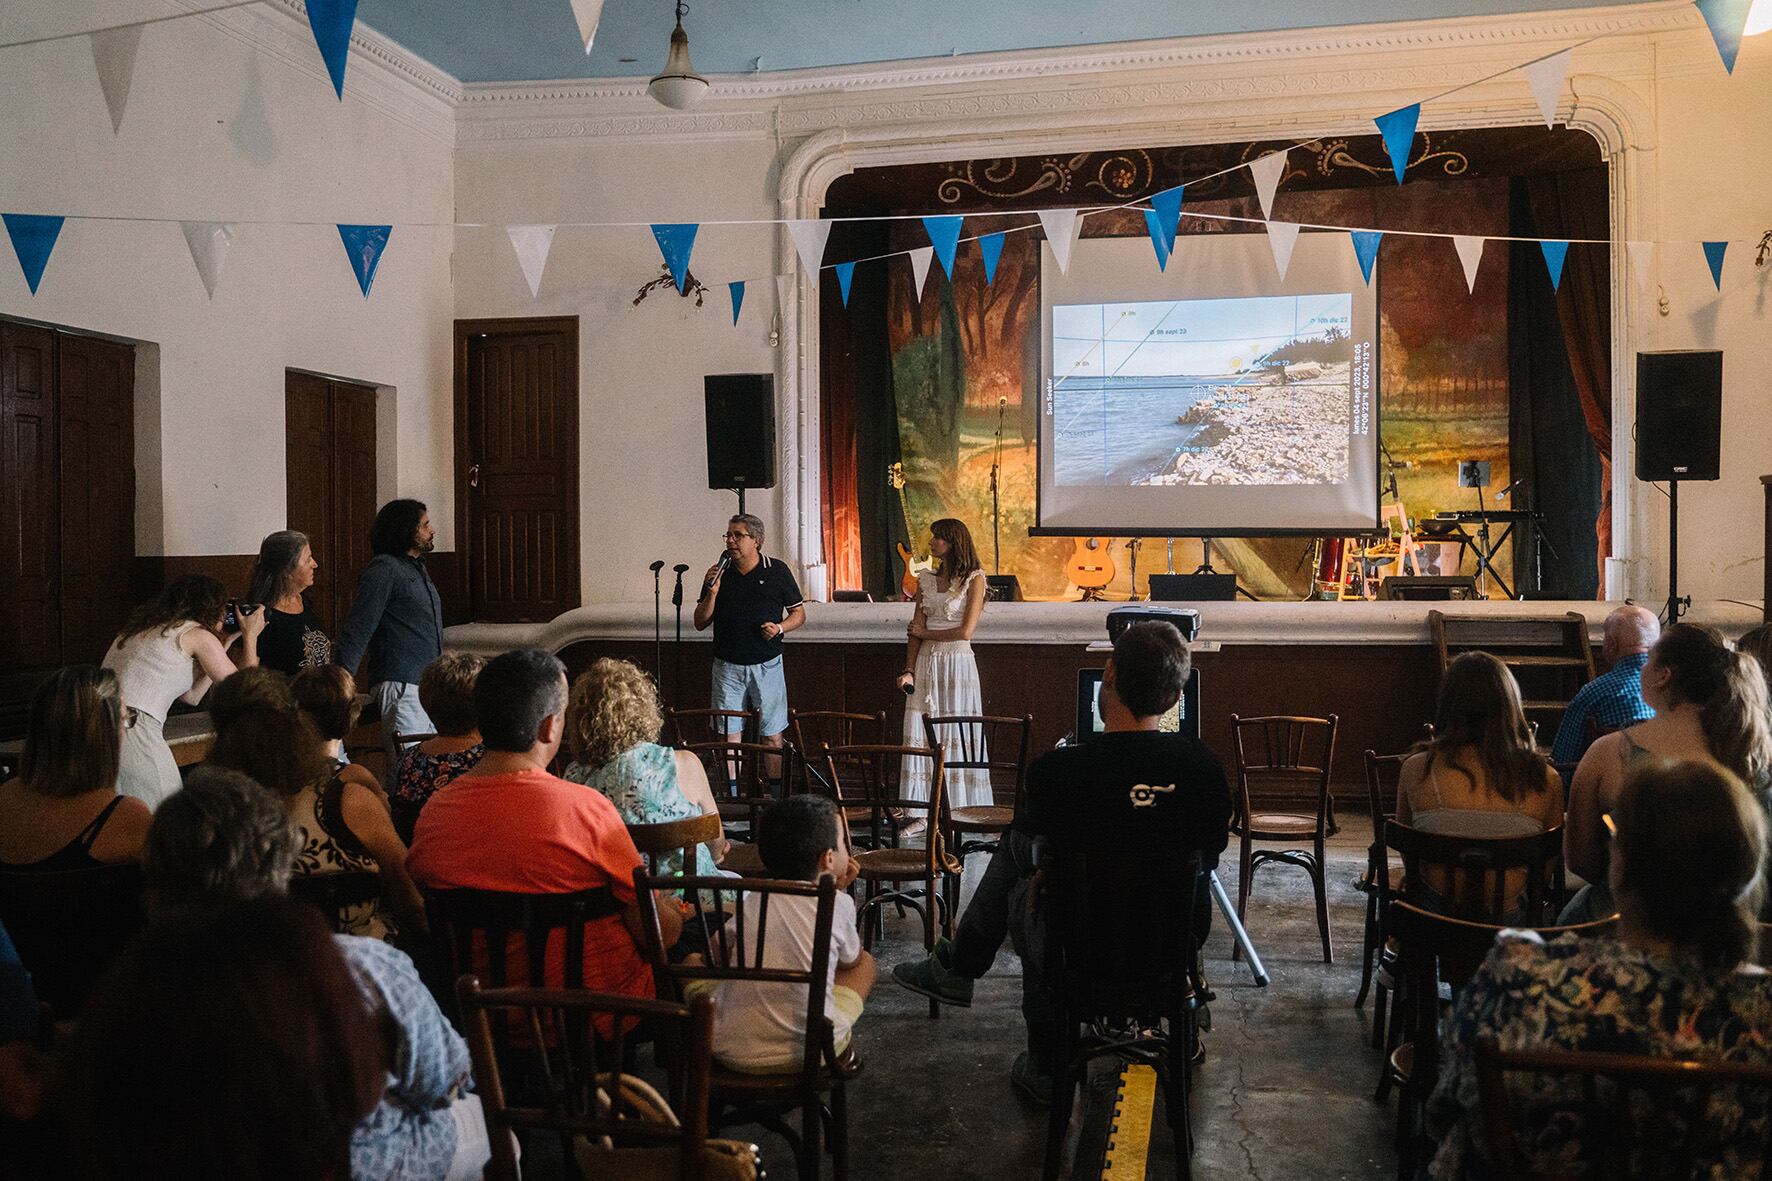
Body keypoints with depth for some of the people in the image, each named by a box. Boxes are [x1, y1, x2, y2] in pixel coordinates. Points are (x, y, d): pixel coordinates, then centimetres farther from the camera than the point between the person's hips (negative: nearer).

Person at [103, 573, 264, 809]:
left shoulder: (147, 627, 22)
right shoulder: (198, 634, -1)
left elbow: (191, 696, 25)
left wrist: (222, 647, 30)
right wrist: (250, 636, 15)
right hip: (133, 730, -8)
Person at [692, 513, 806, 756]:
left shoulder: (777, 571, 1)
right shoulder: (718, 573, 6)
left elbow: (799, 613, 8)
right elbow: (700, 624, 6)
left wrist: (780, 628, -12)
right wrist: (712, 592, -9)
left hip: (767, 665, -1)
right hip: (727, 666, 2)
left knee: (772, 736, 3)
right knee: (729, 736, 2)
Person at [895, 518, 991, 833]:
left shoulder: (974, 579, -3)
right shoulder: (926, 580, 12)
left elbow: (965, 632, -11)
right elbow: (916, 631, 6)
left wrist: (926, 633, -1)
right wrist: (908, 671, -6)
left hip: (957, 664, -5)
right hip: (926, 665, 5)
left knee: (958, 737, -1)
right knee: (921, 738, 1)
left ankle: (961, 813, 7)